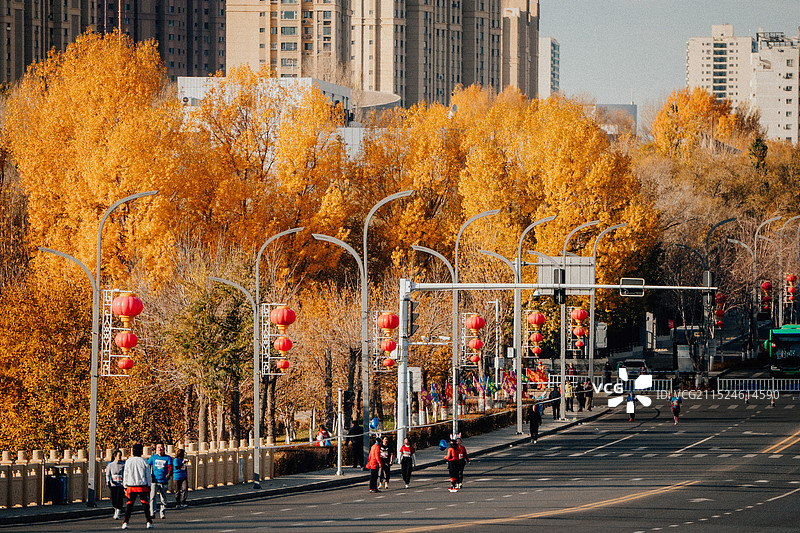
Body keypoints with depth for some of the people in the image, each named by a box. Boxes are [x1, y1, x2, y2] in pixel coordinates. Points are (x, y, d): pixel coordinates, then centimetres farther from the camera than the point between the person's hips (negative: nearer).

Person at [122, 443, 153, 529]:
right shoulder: (144, 462, -1)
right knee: (145, 504, 6)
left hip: (131, 486, 0)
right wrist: (149, 486, 12)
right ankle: (149, 522, 2)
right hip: (142, 487, 0)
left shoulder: (128, 462, -1)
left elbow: (125, 475, 3)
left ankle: (125, 522, -2)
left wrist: (125, 486, 10)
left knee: (129, 504, 6)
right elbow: (148, 475, 3)